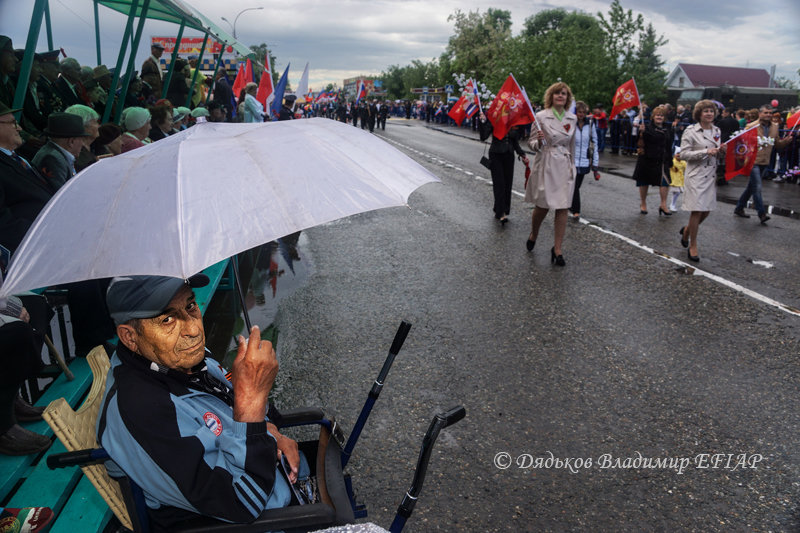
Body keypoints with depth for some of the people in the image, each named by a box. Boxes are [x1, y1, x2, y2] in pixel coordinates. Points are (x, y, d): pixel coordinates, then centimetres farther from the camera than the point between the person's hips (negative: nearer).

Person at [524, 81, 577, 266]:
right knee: (542, 206, 2)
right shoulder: (541, 116, -4)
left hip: (565, 166, 4)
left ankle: (557, 249, 5)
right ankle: (533, 235, 32)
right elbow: (531, 143, -1)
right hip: (545, 165, -3)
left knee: (563, 207, -2)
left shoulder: (572, 118, 8)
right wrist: (539, 142, -23)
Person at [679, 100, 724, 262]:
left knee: (706, 211, 10)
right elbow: (684, 154, -12)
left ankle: (686, 230, 38)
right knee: (697, 211, -6)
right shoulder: (690, 131, -7)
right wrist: (705, 152, -20)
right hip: (696, 175, -6)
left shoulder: (717, 131, 12)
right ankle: (692, 246, 6)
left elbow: (717, 155, 21)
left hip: (711, 175, 6)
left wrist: (721, 151, -2)